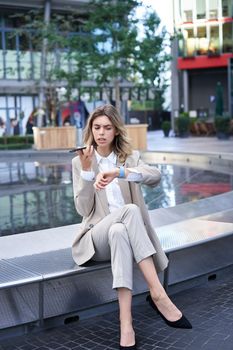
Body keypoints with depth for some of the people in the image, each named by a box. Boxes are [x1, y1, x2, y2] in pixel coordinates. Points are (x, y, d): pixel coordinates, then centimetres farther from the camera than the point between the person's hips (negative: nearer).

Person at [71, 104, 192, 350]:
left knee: (119, 232, -38)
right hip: (97, 238, -1)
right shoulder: (79, 162, 8)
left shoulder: (130, 157, 10)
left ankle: (126, 323, -41)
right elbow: (83, 209, -3)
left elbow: (155, 177, -14)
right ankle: (158, 294, -39)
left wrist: (118, 172, -30)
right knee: (130, 210, -33)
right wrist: (87, 170, -14)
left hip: (125, 232, 1)